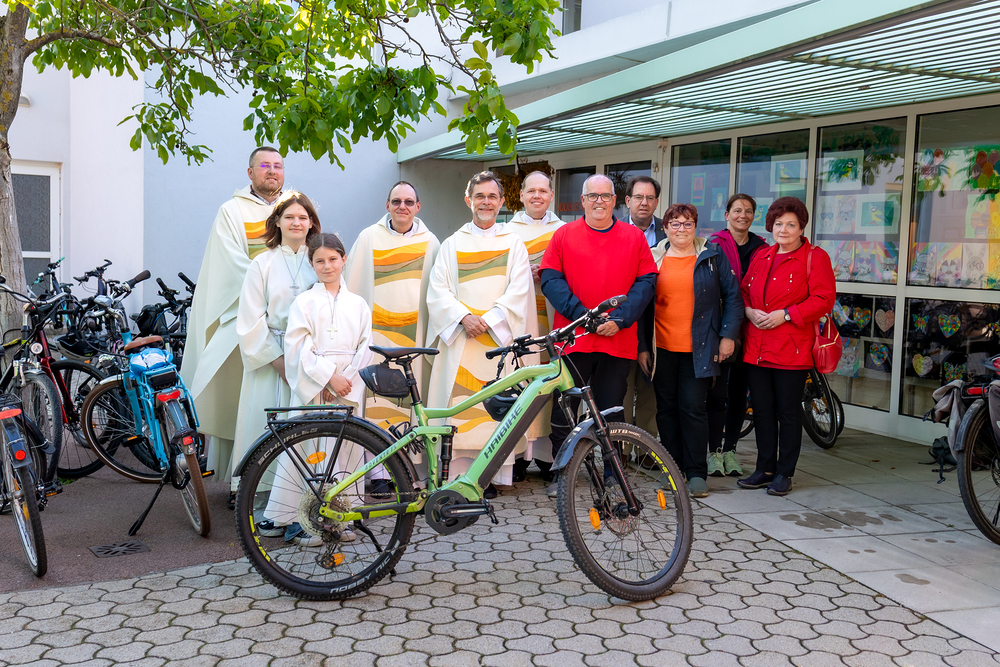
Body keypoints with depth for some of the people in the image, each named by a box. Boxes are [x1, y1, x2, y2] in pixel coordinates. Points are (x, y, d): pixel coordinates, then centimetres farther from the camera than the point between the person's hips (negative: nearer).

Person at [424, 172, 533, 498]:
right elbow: (438, 291, 5)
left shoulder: (514, 244, 12)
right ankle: (458, 474, 2)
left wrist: (487, 320, -12)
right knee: (458, 404, -4)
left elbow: (518, 292, 1)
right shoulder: (452, 244, 15)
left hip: (500, 337, -1)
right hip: (459, 337, 1)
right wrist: (464, 317, -12)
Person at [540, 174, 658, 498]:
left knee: (611, 410, 6)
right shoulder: (564, 234, 6)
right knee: (564, 409, 4)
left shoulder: (634, 236, 9)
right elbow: (551, 279, -1)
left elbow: (646, 282, 4)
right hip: (573, 338, 0)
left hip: (619, 339, 1)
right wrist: (581, 314, -12)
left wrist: (620, 318, -9)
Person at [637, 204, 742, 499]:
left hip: (699, 350, -2)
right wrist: (642, 347, 5)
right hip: (662, 348, 2)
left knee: (693, 407, -5)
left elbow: (732, 297, 7)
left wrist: (728, 335, -2)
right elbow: (642, 304, 10)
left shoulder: (713, 256, 6)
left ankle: (696, 472, 3)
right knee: (667, 408, 7)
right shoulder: (653, 259, 9)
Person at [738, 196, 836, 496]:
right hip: (757, 346, 5)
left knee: (788, 412, 2)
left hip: (792, 348, -5)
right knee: (761, 410, 9)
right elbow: (743, 291, 19)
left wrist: (785, 315, -17)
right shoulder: (760, 257, 15)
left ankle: (784, 473, 13)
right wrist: (750, 312, -3)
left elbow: (823, 299, -10)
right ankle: (765, 469, 20)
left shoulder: (815, 258, -3)